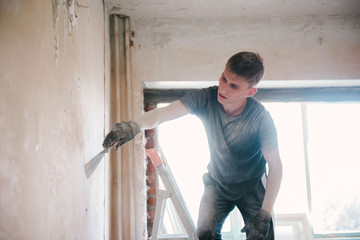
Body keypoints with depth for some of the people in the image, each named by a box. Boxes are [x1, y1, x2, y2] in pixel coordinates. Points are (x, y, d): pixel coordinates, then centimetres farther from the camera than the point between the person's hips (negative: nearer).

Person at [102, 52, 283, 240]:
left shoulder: (260, 118, -26)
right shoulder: (206, 98, -23)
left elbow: (275, 166, -21)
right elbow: (163, 113, -35)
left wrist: (264, 215, -27)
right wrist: (135, 125, -56)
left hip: (251, 187, -1)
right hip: (217, 183, 2)